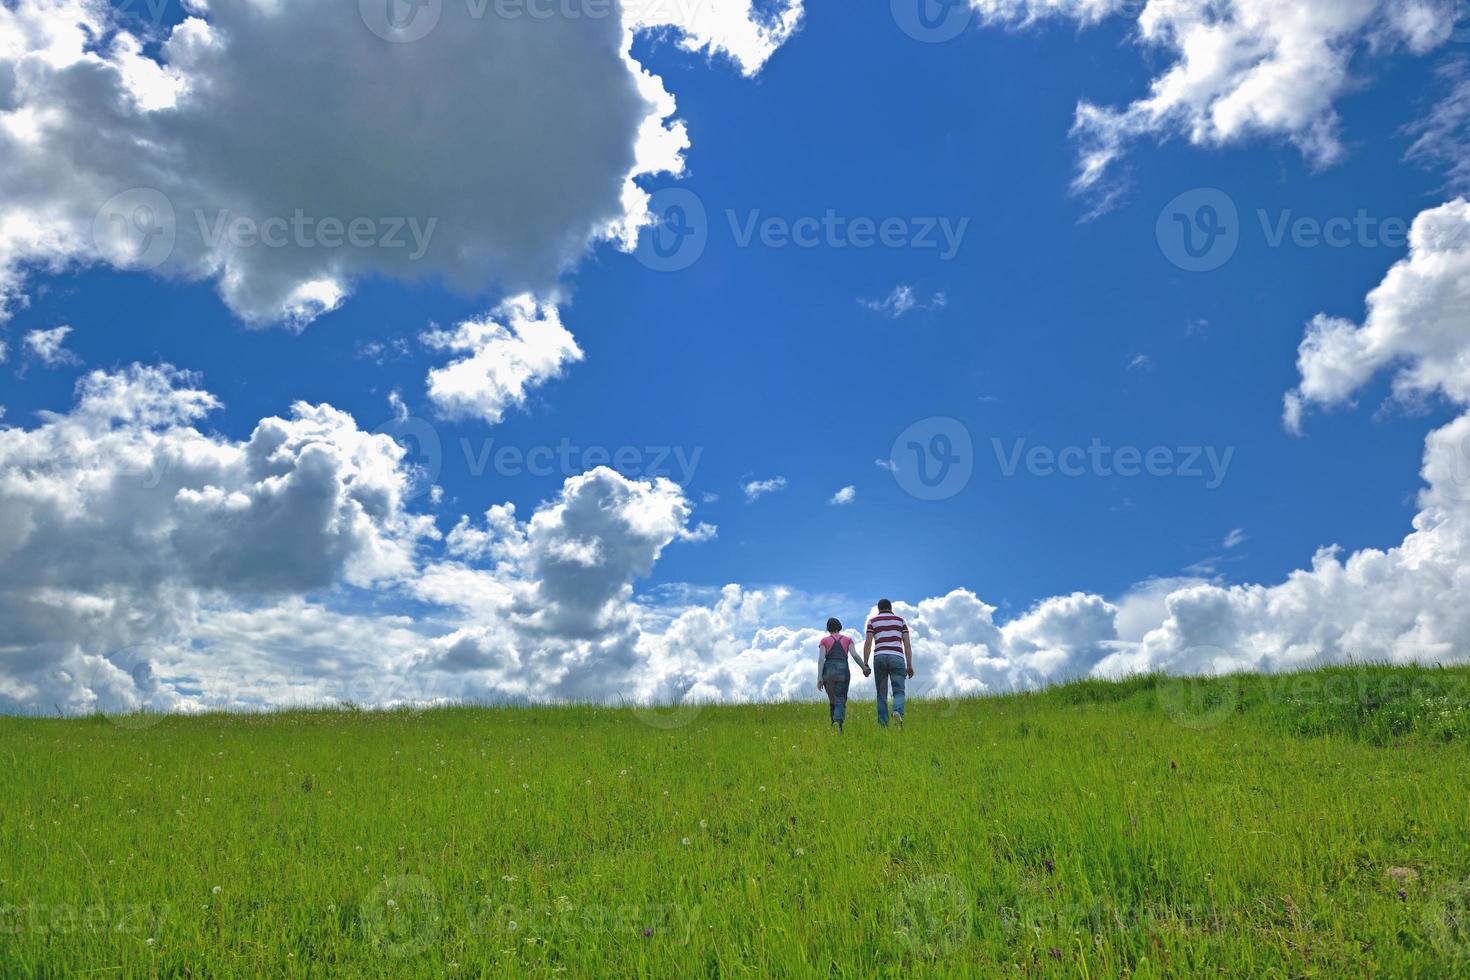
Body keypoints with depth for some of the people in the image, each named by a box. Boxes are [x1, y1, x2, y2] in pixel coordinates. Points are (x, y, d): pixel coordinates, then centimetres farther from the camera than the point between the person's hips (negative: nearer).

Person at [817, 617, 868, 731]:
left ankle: (834, 727, 17)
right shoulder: (847, 639, 12)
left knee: (832, 701, 19)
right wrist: (864, 668, 10)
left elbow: (821, 658, -3)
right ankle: (838, 722, -34)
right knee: (840, 702, -5)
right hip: (843, 672, -1)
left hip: (828, 672, 1)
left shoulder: (824, 640, 10)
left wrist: (819, 678, -7)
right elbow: (855, 655, -2)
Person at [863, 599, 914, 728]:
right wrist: (910, 665, 7)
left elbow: (867, 643, 3)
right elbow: (907, 644, 8)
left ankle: (883, 726, 1)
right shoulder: (900, 619, 17)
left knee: (882, 695, 8)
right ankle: (898, 712, -30)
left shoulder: (872, 621, 15)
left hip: (879, 658, 1)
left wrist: (865, 665, 2)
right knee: (899, 692, 0)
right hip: (896, 658, -1)